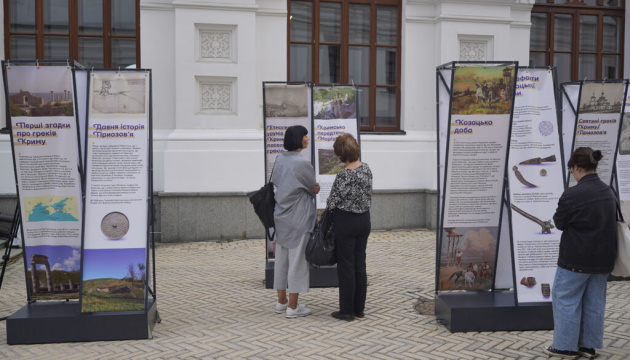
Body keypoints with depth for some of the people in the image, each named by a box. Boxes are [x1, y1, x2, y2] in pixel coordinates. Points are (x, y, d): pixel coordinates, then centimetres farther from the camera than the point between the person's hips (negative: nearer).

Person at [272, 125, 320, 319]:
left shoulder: (279, 159, 4)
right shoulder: (302, 163, -18)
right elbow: (314, 188, -7)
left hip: (281, 214, 8)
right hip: (299, 217, -8)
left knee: (281, 258, 14)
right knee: (297, 259, 1)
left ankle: (281, 302, 25)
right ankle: (292, 307, 7)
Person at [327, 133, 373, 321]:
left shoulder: (344, 176, -21)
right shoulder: (366, 169, 1)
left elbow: (332, 202, -13)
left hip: (345, 222, -7)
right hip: (364, 220, 7)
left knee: (346, 266, 2)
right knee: (360, 265, 12)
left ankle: (347, 311, 9)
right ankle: (359, 308, 20)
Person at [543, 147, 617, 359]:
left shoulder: (573, 194, -21)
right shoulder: (608, 192, 5)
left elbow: (559, 223, -10)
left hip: (577, 258, -7)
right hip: (603, 258, 7)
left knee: (566, 299, 5)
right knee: (594, 302, 13)